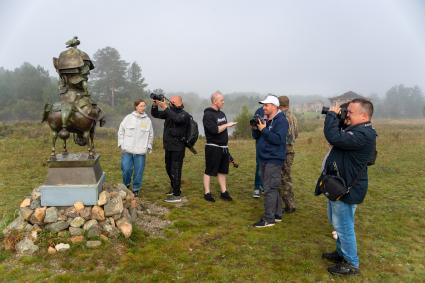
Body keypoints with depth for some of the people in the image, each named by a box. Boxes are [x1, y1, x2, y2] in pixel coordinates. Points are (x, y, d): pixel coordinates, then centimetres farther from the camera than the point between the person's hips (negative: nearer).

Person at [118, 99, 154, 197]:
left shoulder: (148, 120, 6)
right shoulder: (128, 118, 1)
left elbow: (151, 135, 13)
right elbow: (121, 131, 6)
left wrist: (149, 146, 6)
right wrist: (121, 144, 1)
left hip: (141, 151, 1)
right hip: (127, 150, -1)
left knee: (139, 171, 4)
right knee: (126, 169, -1)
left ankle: (136, 188, 21)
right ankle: (126, 185, 26)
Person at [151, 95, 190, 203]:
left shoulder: (184, 115, -11)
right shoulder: (170, 112, 9)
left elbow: (177, 119, -33)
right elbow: (155, 114, 11)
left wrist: (165, 107, -34)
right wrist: (155, 105, -7)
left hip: (177, 148, -8)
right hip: (168, 147, 8)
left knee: (175, 171, -6)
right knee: (169, 169, 20)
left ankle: (177, 195, 2)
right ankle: (175, 188, 38)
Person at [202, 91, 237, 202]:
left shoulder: (221, 113, 14)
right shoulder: (208, 115, -12)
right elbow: (214, 130, -24)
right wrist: (227, 125, -15)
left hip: (223, 147, 8)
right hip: (213, 148, -8)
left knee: (222, 171, 14)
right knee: (209, 171, 2)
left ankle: (224, 192, 23)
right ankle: (207, 193, 11)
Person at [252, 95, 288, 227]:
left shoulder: (281, 121, -11)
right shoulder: (265, 120, 14)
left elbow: (278, 139, -23)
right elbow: (257, 136, 15)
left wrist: (264, 129, -21)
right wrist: (256, 128, -4)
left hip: (274, 160, -9)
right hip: (264, 159, 9)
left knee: (270, 189, -8)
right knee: (273, 188, 15)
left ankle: (269, 219, -2)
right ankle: (277, 215, 26)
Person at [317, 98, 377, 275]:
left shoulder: (363, 135, -25)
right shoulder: (355, 130, 10)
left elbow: (334, 138, -34)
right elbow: (339, 136, 17)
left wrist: (332, 115, -20)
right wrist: (335, 118, 2)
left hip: (347, 188, -11)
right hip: (339, 184, 11)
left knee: (344, 226, 1)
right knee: (338, 223, 23)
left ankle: (352, 264, 17)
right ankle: (342, 253, 40)